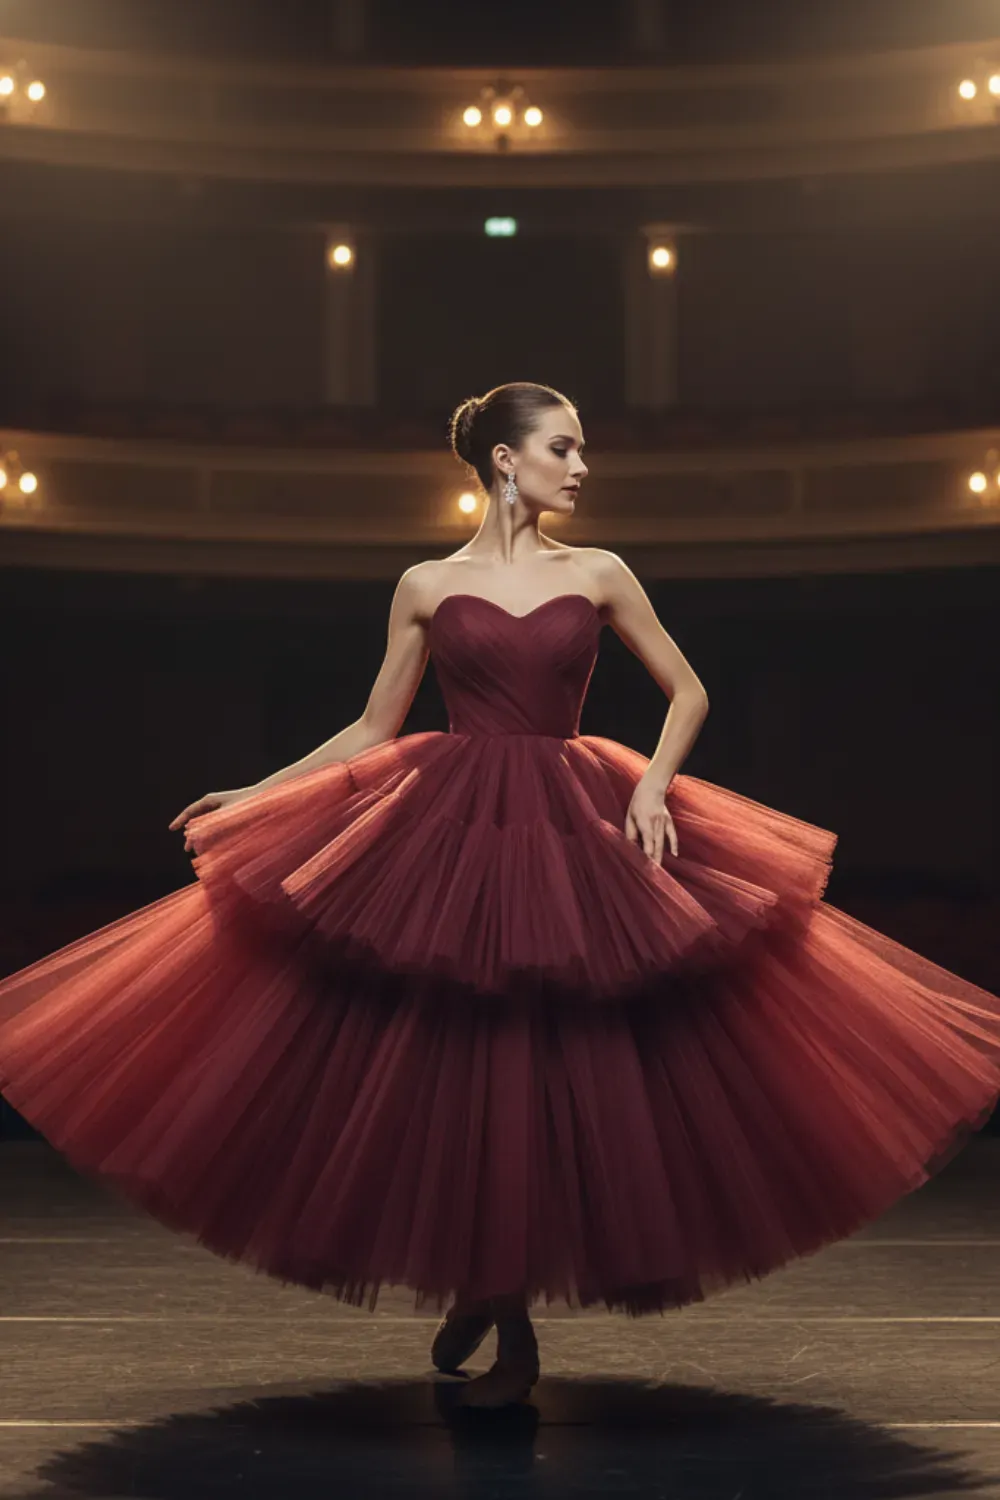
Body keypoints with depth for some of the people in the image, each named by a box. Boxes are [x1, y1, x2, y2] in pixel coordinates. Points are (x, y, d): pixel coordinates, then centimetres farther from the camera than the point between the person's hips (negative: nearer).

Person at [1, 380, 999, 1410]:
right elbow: (373, 732, 11)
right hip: (446, 831, 0)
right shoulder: (426, 586, 6)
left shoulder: (599, 576, 7)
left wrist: (653, 783, -3)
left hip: (574, 833, 0)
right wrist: (253, 794, 6)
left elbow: (687, 691, 13)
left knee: (555, 1069, -1)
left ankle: (513, 1323, 13)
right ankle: (479, 1284, 23)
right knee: (453, 1068, 0)